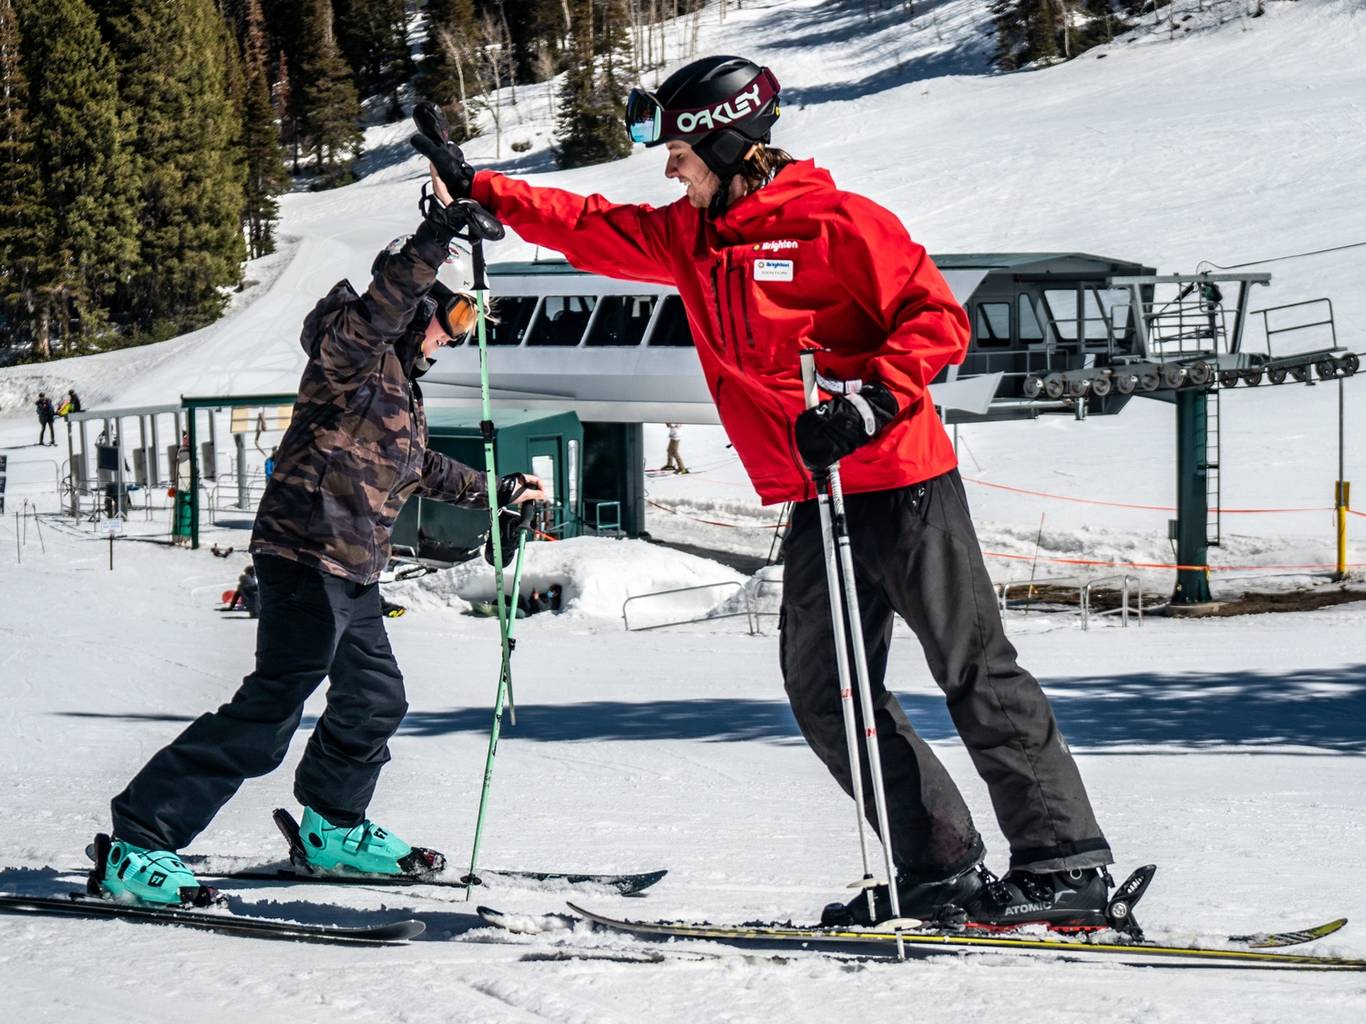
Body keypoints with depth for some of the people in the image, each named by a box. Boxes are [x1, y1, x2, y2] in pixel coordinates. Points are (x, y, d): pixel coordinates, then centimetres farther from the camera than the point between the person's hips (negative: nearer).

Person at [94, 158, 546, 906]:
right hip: (311, 556, -11)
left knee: (375, 700, 20)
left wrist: (498, 492, 40)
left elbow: (417, 468, 35)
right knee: (268, 714, -15)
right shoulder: (351, 350, -9)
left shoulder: (397, 376, 21)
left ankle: (331, 829, 38)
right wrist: (434, 241, -41)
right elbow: (375, 310, -34)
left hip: (351, 570, 11)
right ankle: (135, 845, -16)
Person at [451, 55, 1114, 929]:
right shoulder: (685, 238, 12)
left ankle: (1068, 866, -5)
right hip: (815, 500, 8)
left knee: (976, 671, -7)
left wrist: (870, 403, -25)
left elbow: (938, 318, -14)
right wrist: (482, 191, 21)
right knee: (826, 693, 5)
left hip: (902, 484, -8)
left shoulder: (836, 224, -11)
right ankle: (940, 869, 8)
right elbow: (586, 227, 23)